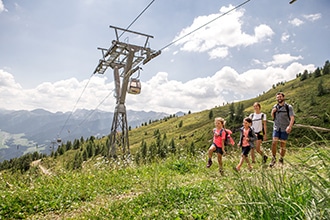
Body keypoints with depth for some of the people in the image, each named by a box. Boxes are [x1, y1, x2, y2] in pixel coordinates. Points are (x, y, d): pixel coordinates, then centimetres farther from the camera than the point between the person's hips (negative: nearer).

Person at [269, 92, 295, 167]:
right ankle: (273, 159, 5)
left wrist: (290, 126, -27)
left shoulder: (288, 107, -5)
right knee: (274, 143, -7)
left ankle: (281, 160, 17)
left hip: (285, 129, -2)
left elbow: (292, 118, -11)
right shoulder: (275, 107, 7)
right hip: (276, 128, 3)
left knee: (283, 144, 3)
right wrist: (272, 112, -7)